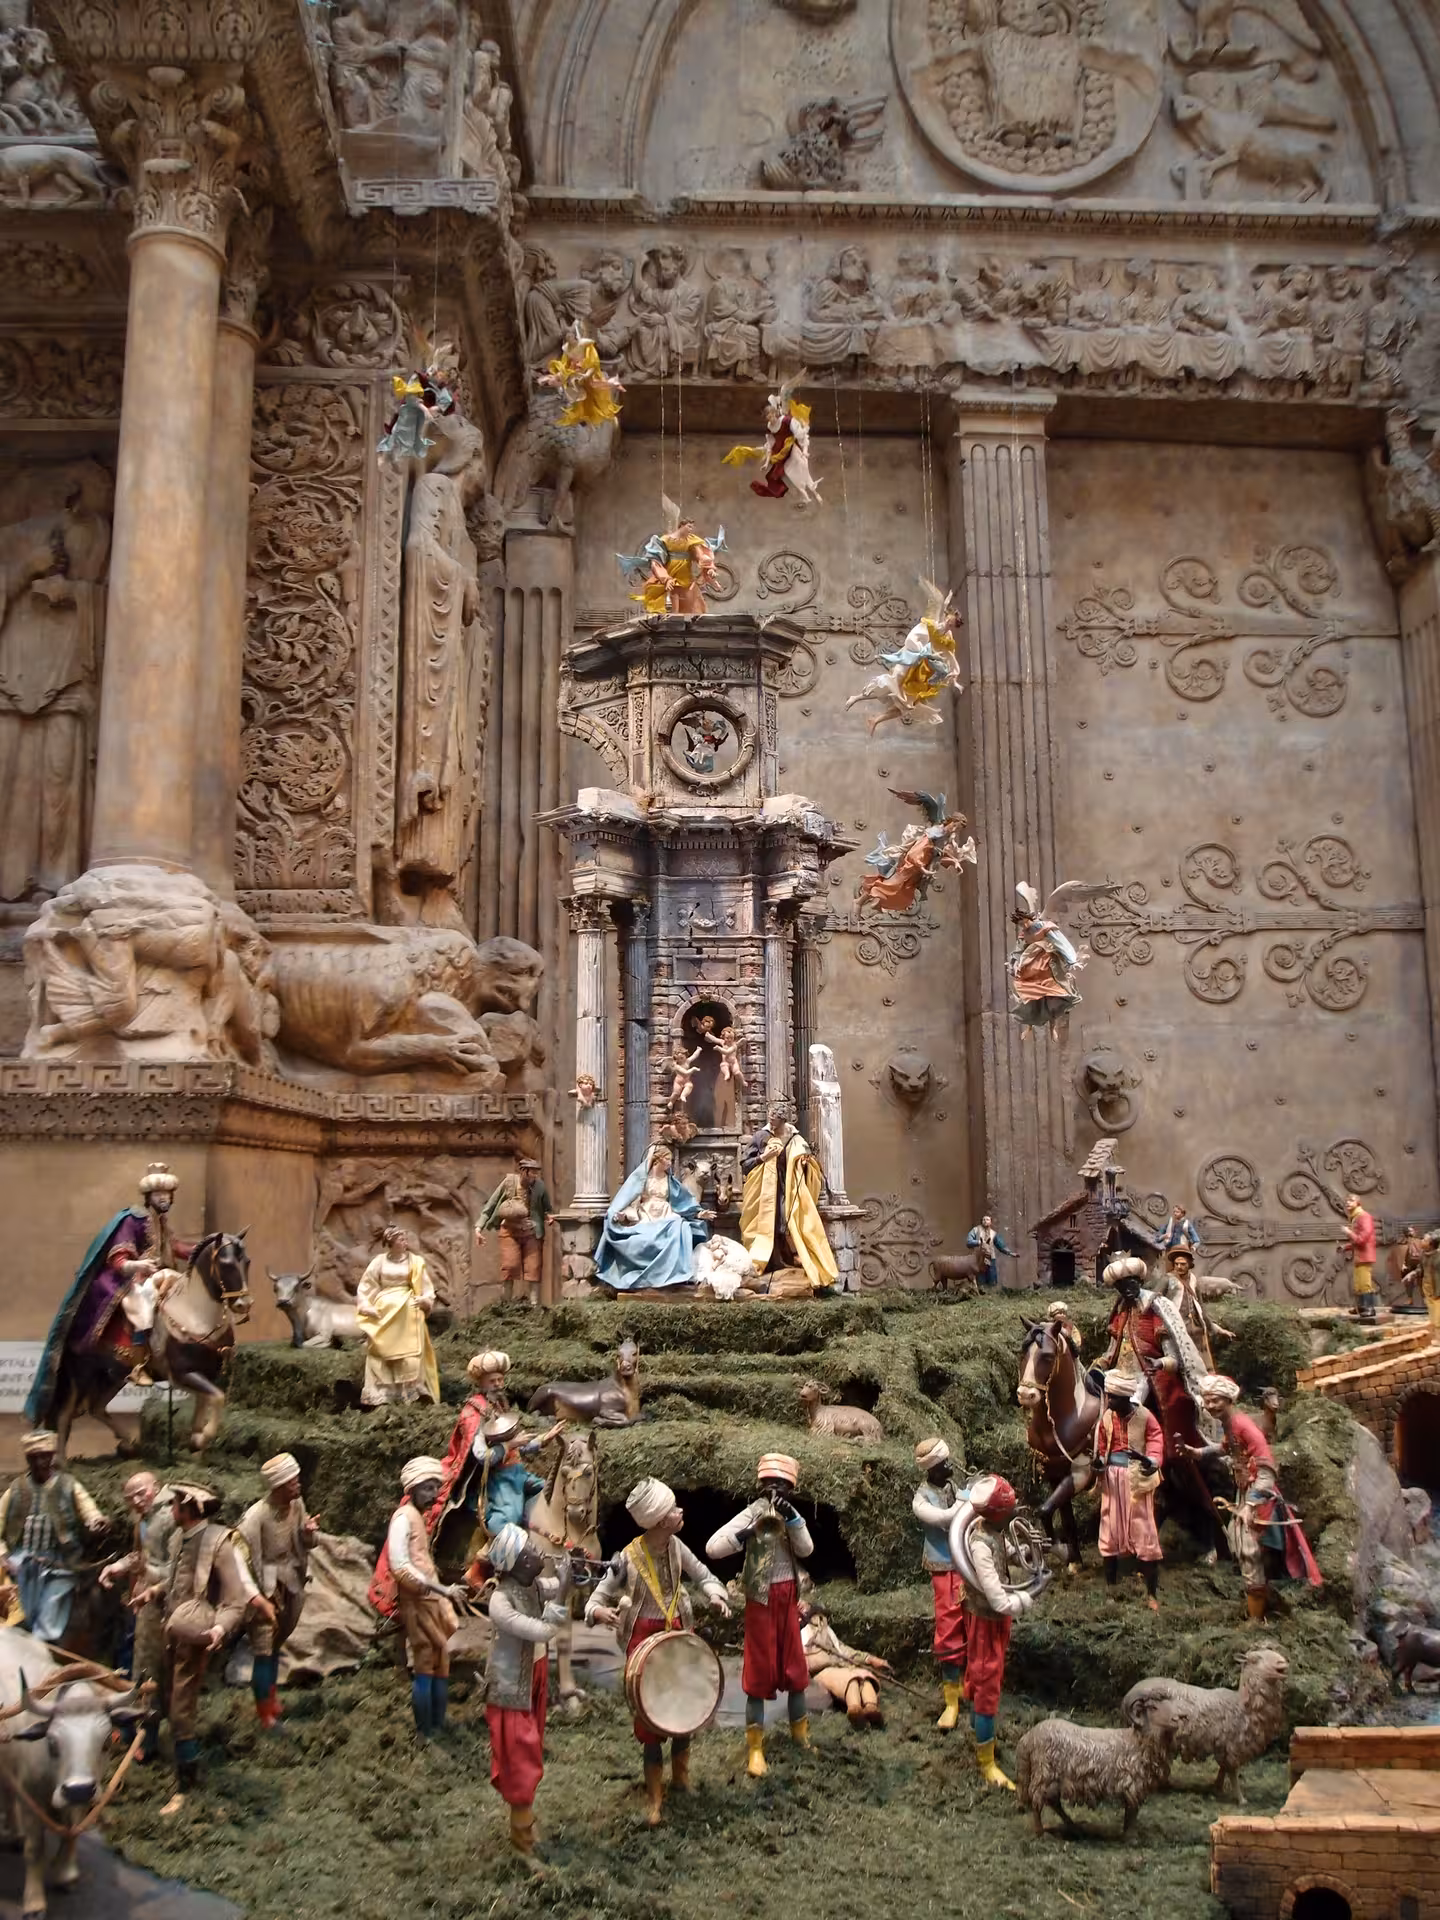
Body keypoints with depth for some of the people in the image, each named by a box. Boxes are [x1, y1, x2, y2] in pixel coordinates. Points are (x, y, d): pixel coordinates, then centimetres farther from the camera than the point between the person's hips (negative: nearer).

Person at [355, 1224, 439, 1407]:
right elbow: (366, 1286, 7)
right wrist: (366, 1306, -5)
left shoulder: (416, 1261, 4)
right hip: (384, 1311, 1)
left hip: (408, 1312, -1)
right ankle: (381, 1397, 2)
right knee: (381, 1352, -1)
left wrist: (426, 1300, -14)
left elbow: (426, 1287, 5)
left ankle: (411, 1394, -4)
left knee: (409, 1351, -6)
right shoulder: (379, 1261, 3)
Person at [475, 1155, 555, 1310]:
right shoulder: (509, 1182, -11)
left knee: (533, 1268, -3)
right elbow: (490, 1205, -4)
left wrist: (549, 1216, -16)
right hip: (510, 1231, -1)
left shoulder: (540, 1186, -8)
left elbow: (548, 1209, 8)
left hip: (531, 1232, 1)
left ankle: (534, 1304, 5)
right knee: (510, 1265, -11)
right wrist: (479, 1227, -8)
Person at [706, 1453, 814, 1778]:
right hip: (762, 1599, -5)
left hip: (787, 1598, 5)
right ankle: (755, 1748, 9)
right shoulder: (753, 1514, -13)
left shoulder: (787, 1514, 5)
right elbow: (712, 1548, -21)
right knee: (760, 1671, 0)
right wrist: (744, 1535, -35)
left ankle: (800, 1732, 32)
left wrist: (792, 1518, -21)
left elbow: (806, 1550, -9)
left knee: (795, 1666, 15)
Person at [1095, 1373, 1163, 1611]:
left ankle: (1152, 1593, 7)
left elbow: (1155, 1437, -4)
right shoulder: (1105, 1418, 2)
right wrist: (1099, 1463, -11)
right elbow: (1101, 1447, 9)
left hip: (1136, 1479, -4)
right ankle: (1110, 1588, 21)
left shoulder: (1144, 1416, -9)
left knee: (1144, 1534, -2)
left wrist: (1152, 1461, -22)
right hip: (1112, 1478, 4)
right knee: (1110, 1533, 9)